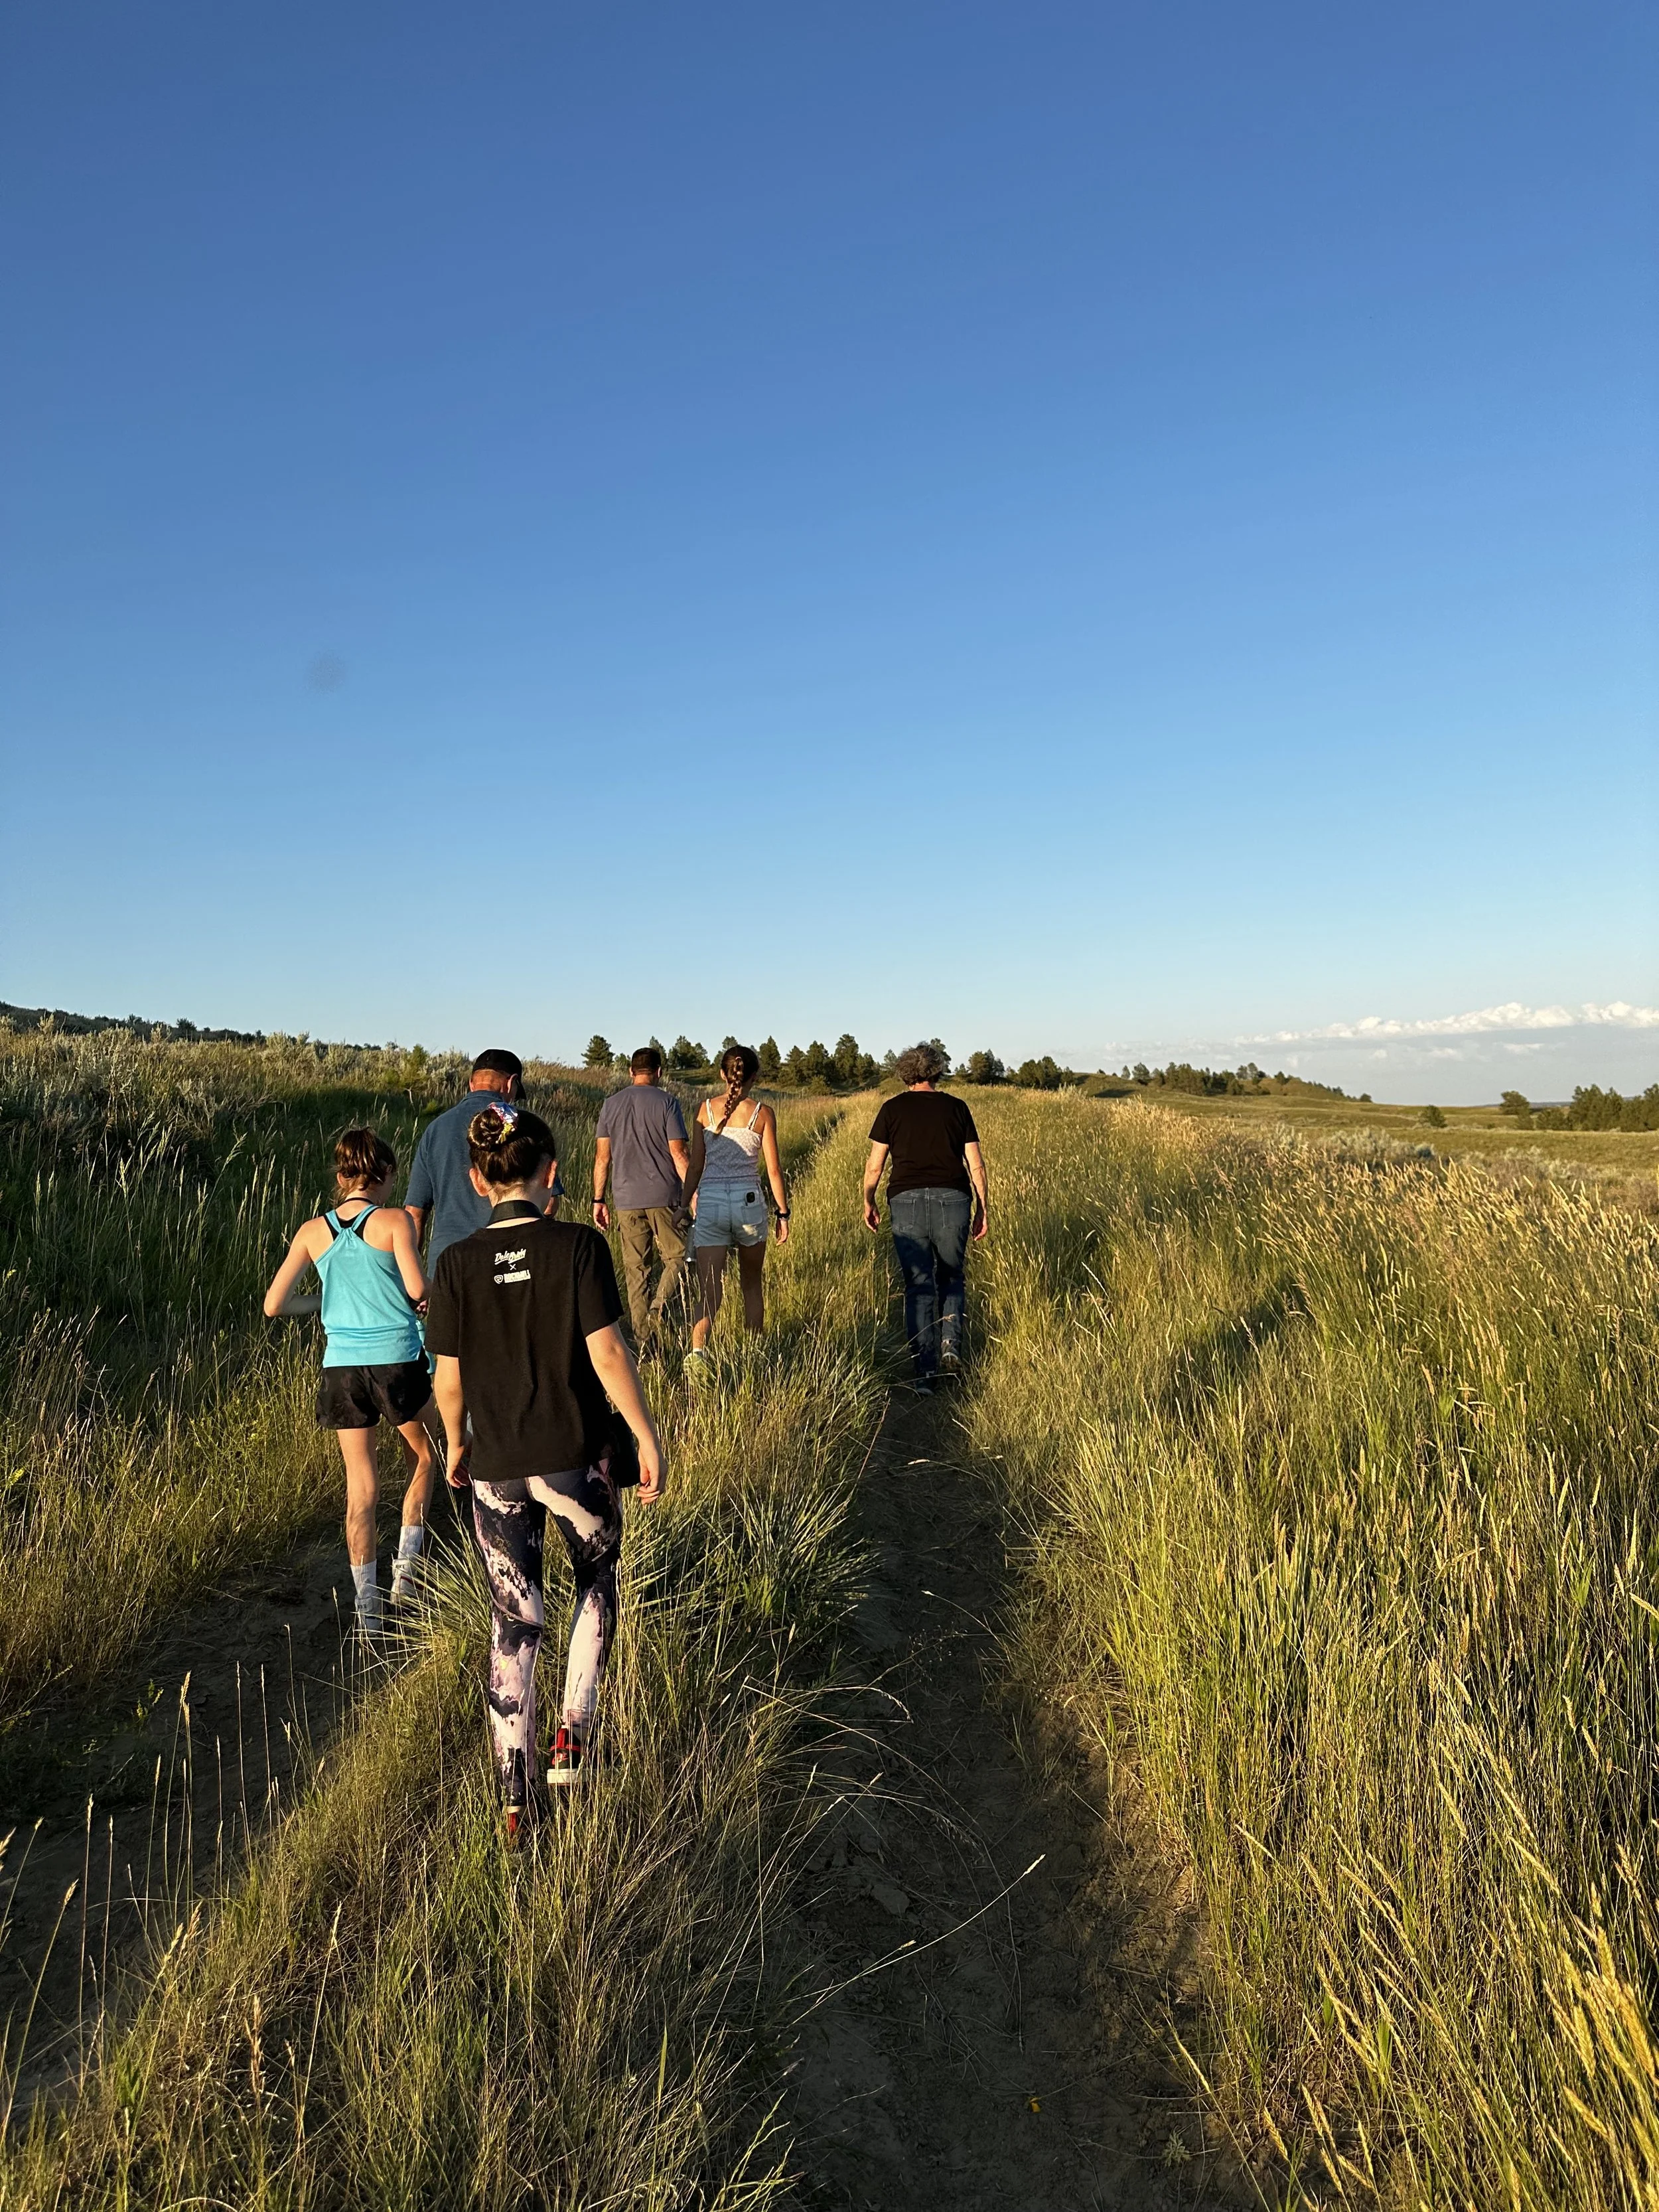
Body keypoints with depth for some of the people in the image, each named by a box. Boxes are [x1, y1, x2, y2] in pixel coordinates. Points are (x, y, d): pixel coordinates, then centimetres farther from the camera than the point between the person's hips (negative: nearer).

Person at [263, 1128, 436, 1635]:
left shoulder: (313, 1231, 4)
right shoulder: (394, 1221, -7)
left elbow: (274, 1304, 3)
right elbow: (417, 1291, -16)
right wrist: (429, 1290, 7)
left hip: (342, 1366, 3)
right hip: (397, 1360, -3)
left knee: (362, 1487, 11)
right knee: (422, 1459, 23)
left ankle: (367, 1608, 16)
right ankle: (406, 1566, 16)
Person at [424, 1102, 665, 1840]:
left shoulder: (457, 1264, -6)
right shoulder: (579, 1245, -13)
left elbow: (449, 1379, -2)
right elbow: (608, 1352, -15)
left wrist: (455, 1442, 16)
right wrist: (648, 1437, -6)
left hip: (497, 1467, 2)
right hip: (576, 1456, -2)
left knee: (513, 1626, 13)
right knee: (598, 1581, 25)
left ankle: (515, 1799, 21)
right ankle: (571, 1739, 21)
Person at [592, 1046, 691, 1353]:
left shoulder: (611, 1104, 8)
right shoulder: (666, 1102, -4)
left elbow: (602, 1156, 7)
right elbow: (680, 1154, -8)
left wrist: (599, 1200, 13)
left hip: (626, 1199, 3)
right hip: (664, 1197, -3)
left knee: (635, 1270, 9)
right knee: (676, 1256, 11)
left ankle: (643, 1342, 10)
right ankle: (659, 1306, -14)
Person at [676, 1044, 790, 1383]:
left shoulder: (705, 1109, 2)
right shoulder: (762, 1114, -3)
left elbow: (696, 1164, 4)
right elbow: (773, 1169, -3)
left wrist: (685, 1203, 14)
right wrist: (783, 1213, 5)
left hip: (710, 1202, 1)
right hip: (749, 1202, -1)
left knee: (710, 1289, -3)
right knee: (752, 1284, 19)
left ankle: (698, 1349, -27)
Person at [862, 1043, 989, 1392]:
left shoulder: (891, 1109, 5)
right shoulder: (956, 1108, 7)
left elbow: (874, 1165, 5)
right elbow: (976, 1164, 6)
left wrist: (868, 1202, 19)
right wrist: (983, 1207, 14)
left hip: (907, 1201, 0)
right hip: (952, 1200, 1)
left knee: (919, 1286, 5)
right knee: (952, 1279, 19)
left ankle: (925, 1373, 3)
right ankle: (951, 1345, -2)